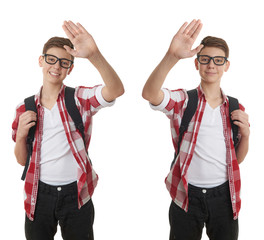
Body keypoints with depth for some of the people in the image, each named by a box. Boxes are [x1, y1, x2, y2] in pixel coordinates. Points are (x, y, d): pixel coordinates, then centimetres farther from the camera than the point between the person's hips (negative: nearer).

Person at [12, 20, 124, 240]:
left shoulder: (80, 99, -7)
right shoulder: (25, 108, 2)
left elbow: (116, 90, -28)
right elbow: (22, 160, 8)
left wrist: (94, 55, -43)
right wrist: (20, 134, -12)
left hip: (76, 195, -2)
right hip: (39, 195, 2)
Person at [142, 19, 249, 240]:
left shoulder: (235, 107, 4)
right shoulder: (183, 101, -6)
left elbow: (238, 159, 11)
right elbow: (150, 94, -29)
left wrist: (245, 134, -9)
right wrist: (172, 56, -42)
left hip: (223, 195, 3)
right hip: (187, 194, -2)